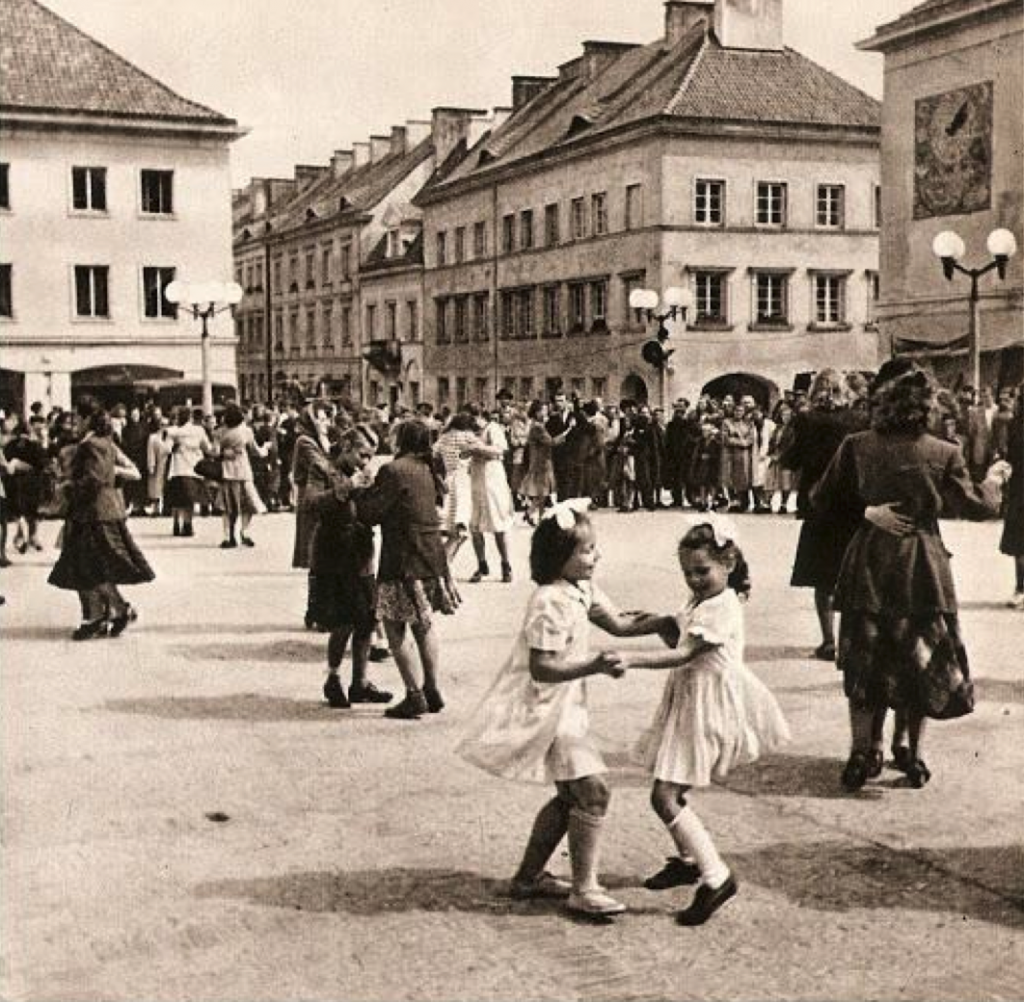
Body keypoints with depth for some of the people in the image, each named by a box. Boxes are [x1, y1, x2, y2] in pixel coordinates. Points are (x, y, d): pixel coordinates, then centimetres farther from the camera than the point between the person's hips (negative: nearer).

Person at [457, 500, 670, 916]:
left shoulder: (582, 589, 5)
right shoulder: (550, 604, -24)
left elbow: (619, 624, 11)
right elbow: (542, 668, -28)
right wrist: (594, 666, -35)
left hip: (565, 708, 10)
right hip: (544, 712, -10)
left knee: (570, 795, 16)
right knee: (592, 790, -10)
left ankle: (529, 876, 28)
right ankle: (584, 889, -2)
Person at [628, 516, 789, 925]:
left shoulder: (723, 609, -20)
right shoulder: (699, 603, 11)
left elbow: (683, 655, -27)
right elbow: (682, 643, 19)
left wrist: (631, 659, -33)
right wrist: (664, 625, 1)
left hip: (709, 706, -9)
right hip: (687, 701, 9)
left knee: (664, 797, -12)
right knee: (670, 792, 17)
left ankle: (715, 877, -5)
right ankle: (689, 860, 38)